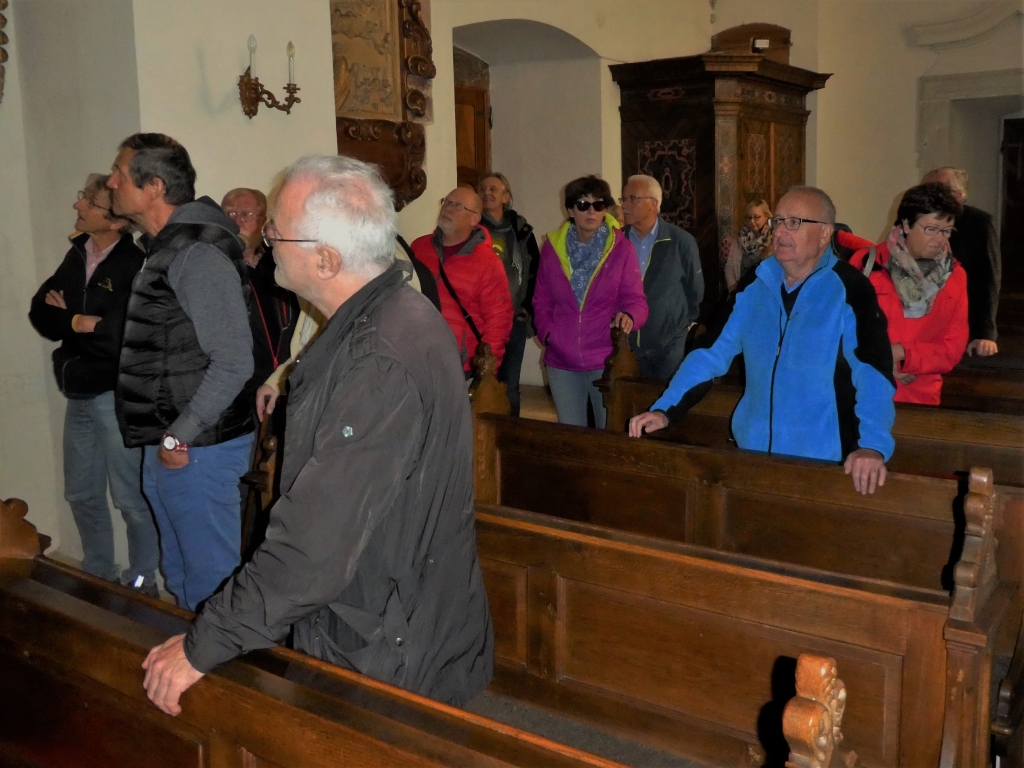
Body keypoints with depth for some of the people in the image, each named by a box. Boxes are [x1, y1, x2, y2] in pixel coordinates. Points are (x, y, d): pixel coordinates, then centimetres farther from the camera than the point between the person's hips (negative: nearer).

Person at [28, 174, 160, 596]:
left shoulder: (134, 264, -16)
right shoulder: (77, 254, 7)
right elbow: (41, 312, 4)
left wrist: (73, 323, -12)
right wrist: (82, 323, -15)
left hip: (119, 395, -8)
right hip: (79, 394, 8)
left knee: (130, 497, 3)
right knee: (81, 494, 18)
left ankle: (141, 582, 19)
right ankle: (99, 575, 34)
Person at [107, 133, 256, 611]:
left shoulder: (196, 253, -17)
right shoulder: (167, 248, 13)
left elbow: (234, 363, -22)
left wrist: (179, 437, -16)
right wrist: (164, 440, 10)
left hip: (197, 449, -10)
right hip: (168, 447, 10)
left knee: (211, 580, 1)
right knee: (180, 576, 21)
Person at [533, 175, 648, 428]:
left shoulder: (622, 248, -5)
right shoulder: (552, 247, 2)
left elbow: (635, 299, -7)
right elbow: (542, 301, 9)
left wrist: (629, 316, -29)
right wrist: (547, 333, -6)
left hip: (607, 359, -2)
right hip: (561, 360, 3)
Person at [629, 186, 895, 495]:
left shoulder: (850, 290, -9)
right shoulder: (754, 286, 6)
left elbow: (873, 370, -20)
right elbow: (710, 351, 6)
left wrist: (873, 445, -34)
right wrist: (665, 409, -4)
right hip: (753, 452, 5)